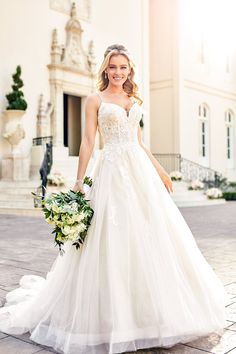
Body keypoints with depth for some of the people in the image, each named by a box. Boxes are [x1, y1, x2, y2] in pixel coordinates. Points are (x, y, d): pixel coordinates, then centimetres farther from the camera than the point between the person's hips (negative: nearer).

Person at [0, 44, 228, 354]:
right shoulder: (96, 100, 4)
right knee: (112, 240, -5)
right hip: (112, 171, -5)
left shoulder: (134, 100, 18)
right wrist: (79, 182, -9)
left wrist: (161, 172, 17)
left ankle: (151, 310, 22)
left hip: (141, 170, 5)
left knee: (151, 235, 5)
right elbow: (88, 141, -3)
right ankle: (112, 316, 11)